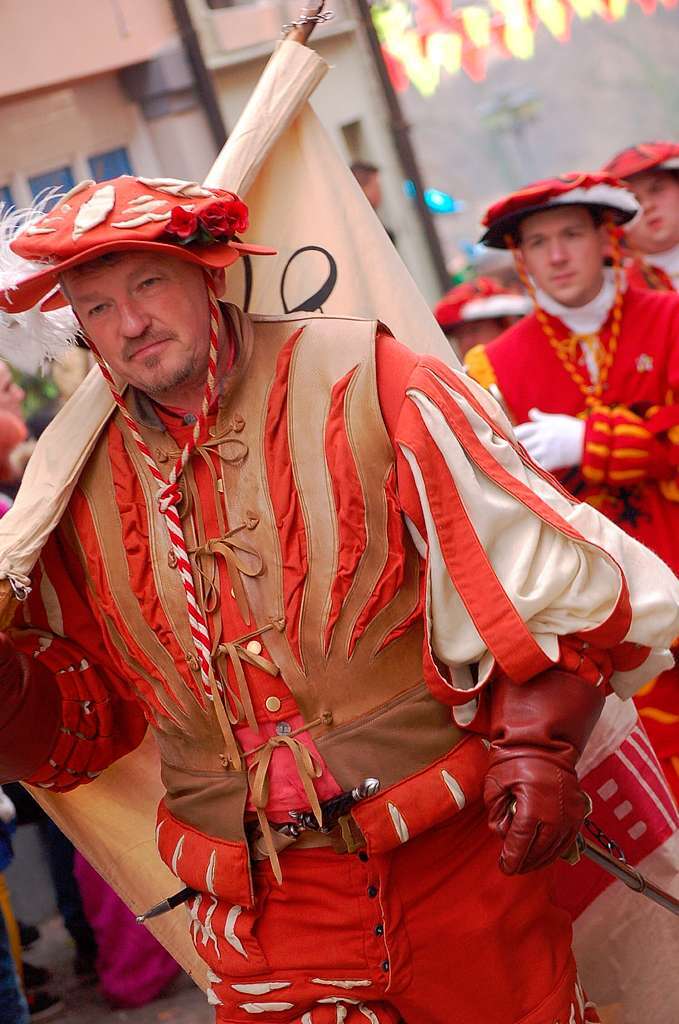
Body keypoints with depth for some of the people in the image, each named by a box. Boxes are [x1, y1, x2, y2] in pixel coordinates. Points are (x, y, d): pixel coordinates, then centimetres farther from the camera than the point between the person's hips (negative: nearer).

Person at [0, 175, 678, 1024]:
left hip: (457, 862, -2)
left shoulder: (366, 387, -9)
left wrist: (538, 742, -12)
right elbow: (88, 707, 11)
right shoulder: (81, 483, 4)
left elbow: (546, 570, -6)